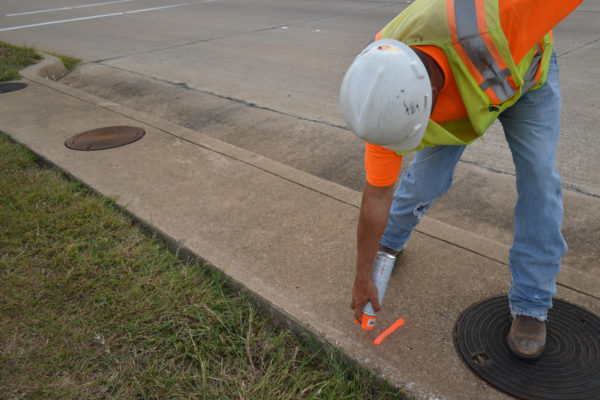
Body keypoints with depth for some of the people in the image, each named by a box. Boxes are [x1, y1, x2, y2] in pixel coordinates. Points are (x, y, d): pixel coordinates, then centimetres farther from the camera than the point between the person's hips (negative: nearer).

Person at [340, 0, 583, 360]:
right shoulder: (389, 93, -33)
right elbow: (378, 194, -23)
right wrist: (363, 277, -14)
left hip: (525, 69, -1)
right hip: (449, 91, 1)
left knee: (539, 178, -10)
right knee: (428, 180, -4)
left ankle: (531, 305, 3)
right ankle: (390, 241, 29)